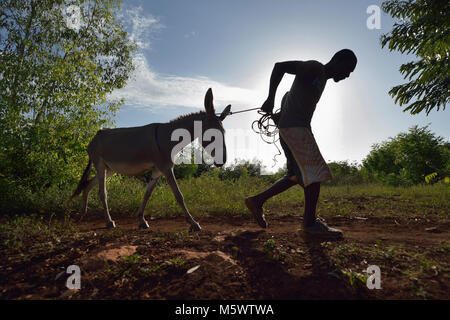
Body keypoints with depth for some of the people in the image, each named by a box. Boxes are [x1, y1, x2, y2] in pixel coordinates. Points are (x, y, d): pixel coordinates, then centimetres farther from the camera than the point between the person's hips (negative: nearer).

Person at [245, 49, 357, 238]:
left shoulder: (322, 79, 25)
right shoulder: (314, 68, -4)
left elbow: (289, 95, 32)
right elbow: (280, 66, -14)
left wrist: (281, 114, 22)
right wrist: (271, 98, -18)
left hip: (291, 129, 10)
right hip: (294, 128, -10)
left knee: (298, 175, 7)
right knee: (315, 171, -11)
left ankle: (257, 201, 8)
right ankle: (310, 222, -4)